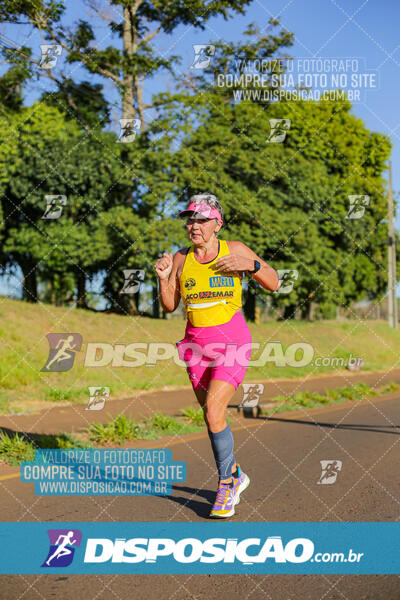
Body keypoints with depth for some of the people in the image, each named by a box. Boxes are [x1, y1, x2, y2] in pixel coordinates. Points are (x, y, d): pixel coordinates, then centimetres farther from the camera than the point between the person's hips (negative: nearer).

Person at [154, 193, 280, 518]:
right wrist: (163, 278, -8)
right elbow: (170, 306, 9)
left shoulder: (236, 250, -3)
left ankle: (226, 483, 3)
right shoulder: (181, 258, 4)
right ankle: (236, 475, 33)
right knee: (212, 416, 10)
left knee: (213, 412, -16)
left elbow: (274, 284, 2)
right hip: (196, 342, 4)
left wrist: (251, 265, -15)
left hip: (232, 342, -4)